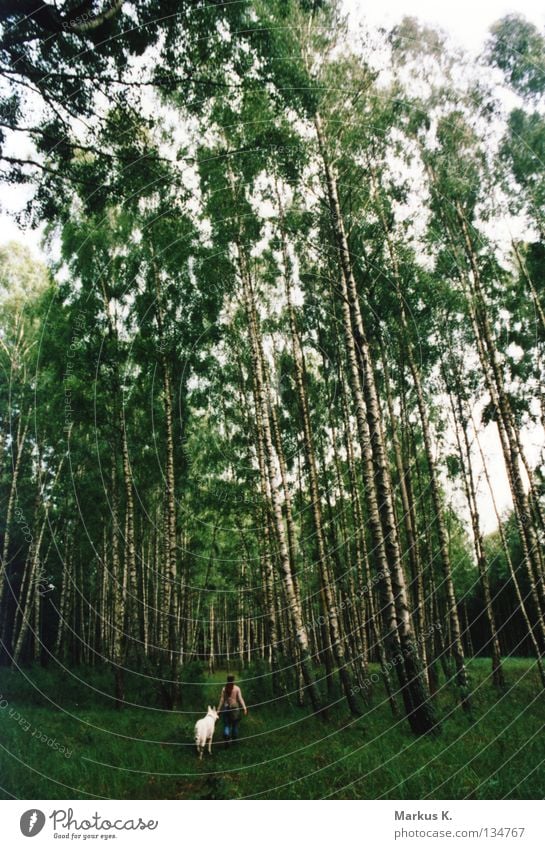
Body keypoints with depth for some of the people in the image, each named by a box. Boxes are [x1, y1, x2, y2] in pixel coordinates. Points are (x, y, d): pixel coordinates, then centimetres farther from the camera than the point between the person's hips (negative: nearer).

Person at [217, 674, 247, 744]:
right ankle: (234, 739, 22)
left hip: (226, 708, 0)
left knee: (226, 725, 6)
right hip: (235, 707, 0)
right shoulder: (237, 688, -4)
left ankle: (227, 739, -12)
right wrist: (244, 707, -7)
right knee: (235, 724, 15)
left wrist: (218, 710, 3)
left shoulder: (224, 689, -2)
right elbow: (240, 699, -9)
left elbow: (222, 700, -2)